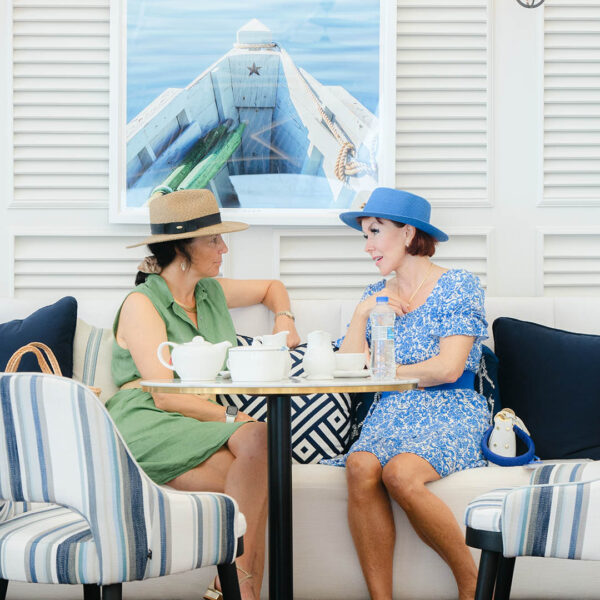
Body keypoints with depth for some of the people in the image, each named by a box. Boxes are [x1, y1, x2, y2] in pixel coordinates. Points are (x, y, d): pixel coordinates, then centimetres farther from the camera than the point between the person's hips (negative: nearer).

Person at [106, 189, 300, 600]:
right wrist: (232, 419, -18)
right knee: (258, 437, -31)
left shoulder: (212, 292, 17)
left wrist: (284, 317, 18)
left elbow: (272, 287, 39)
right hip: (148, 430, -6)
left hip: (203, 422, 6)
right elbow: (165, 395, -14)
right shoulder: (142, 304, -4)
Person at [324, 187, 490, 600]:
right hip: (391, 415, 4)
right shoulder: (376, 296, 19)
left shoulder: (458, 286, 2)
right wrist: (362, 313, 0)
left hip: (451, 414, -4)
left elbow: (448, 368, -9)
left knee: (400, 472, -34)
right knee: (360, 466, -31)